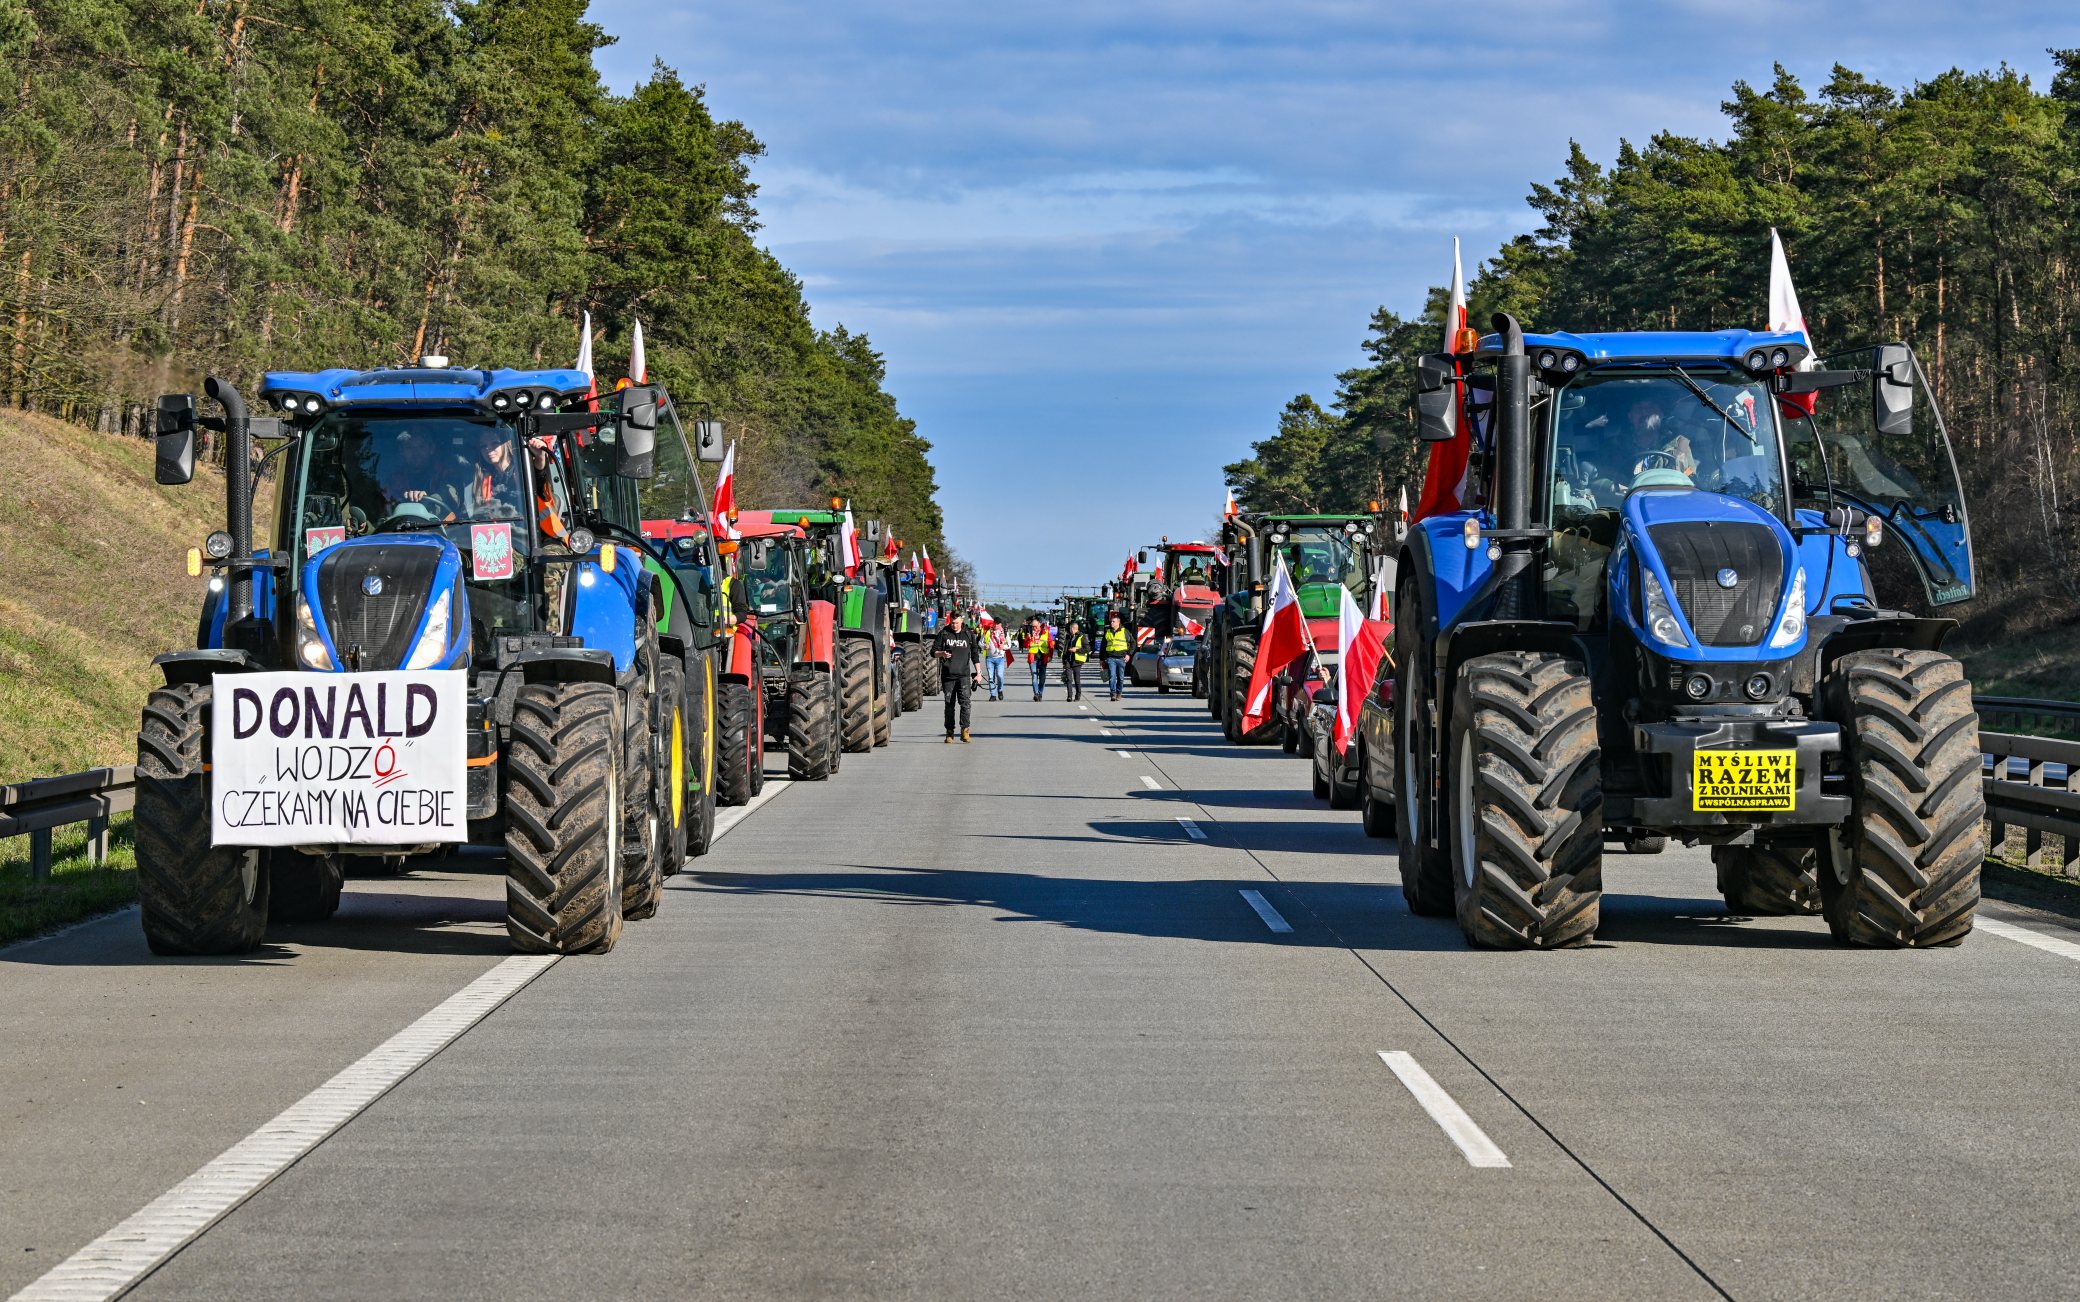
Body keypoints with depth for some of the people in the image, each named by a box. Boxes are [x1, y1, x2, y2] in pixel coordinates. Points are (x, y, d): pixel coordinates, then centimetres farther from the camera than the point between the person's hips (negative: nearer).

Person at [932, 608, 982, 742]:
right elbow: (933, 652, 6)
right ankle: (949, 732, 10)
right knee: (949, 705, 4)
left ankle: (965, 730, -17)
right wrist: (942, 653, -16)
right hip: (947, 675, 1)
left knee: (966, 702, -16)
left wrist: (978, 673, 11)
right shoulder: (943, 634, 6)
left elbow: (975, 655, 15)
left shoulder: (969, 635, 9)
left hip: (964, 675, -1)